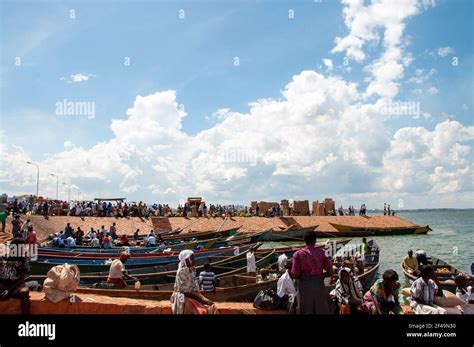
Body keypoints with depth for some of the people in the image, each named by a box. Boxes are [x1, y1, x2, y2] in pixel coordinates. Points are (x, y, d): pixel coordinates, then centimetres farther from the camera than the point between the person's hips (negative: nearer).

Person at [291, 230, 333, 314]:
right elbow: (330, 270, -1)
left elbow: (295, 274, -5)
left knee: (305, 311, 8)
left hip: (304, 285, 0)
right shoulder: (322, 252, 2)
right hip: (319, 284, 1)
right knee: (322, 310, 11)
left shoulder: (298, 254, -1)